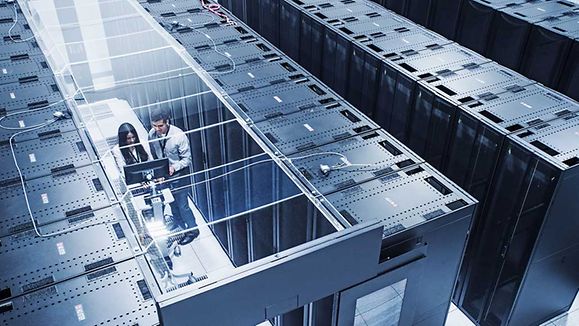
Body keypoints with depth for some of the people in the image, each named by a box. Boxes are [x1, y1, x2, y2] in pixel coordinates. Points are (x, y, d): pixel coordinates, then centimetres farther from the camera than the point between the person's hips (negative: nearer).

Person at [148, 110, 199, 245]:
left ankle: (193, 230, 29)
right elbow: (153, 155, 6)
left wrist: (174, 167, -32)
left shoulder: (179, 136, -25)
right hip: (163, 175, 5)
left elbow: (187, 159, -17)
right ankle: (180, 228, 43)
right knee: (172, 204, 21)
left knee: (183, 206, 6)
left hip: (179, 175, -5)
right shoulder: (152, 134, -10)